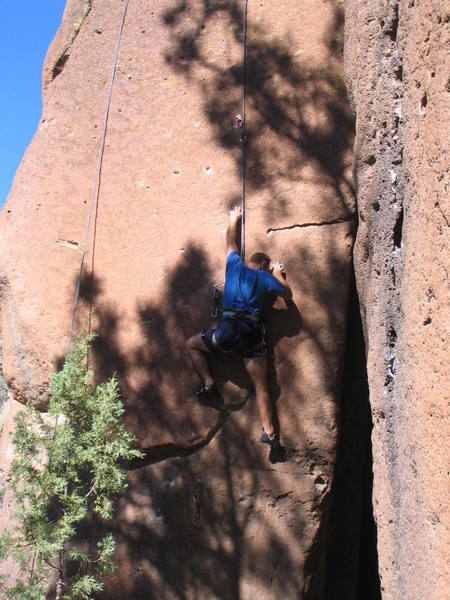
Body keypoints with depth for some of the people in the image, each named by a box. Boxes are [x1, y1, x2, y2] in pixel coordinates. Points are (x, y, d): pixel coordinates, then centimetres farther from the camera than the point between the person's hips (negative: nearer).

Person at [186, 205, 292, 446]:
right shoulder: (267, 278, 11)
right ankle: (268, 431, -4)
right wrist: (278, 275, 35)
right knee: (261, 384, 4)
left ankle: (208, 384, 6)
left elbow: (230, 241, 31)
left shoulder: (235, 265, 14)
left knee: (191, 345, 22)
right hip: (252, 334, 1)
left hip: (228, 329, -1)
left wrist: (234, 219, 47)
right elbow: (288, 294, 22)